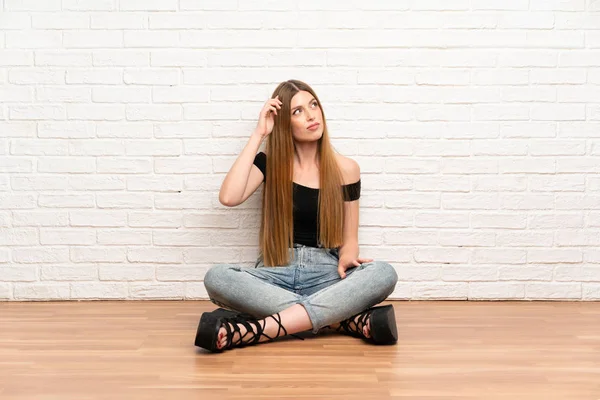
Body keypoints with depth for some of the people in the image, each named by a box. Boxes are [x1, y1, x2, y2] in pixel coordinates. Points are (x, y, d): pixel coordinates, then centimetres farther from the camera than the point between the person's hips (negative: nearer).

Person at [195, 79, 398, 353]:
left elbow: (349, 239, 8)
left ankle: (255, 331, -39)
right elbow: (229, 197, -15)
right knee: (217, 278, -31)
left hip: (325, 273, 1)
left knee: (383, 274, -31)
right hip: (276, 274, 0)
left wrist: (346, 259, -17)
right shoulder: (270, 162, 4)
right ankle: (349, 320, -32)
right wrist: (259, 134, -9)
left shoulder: (345, 169, 4)